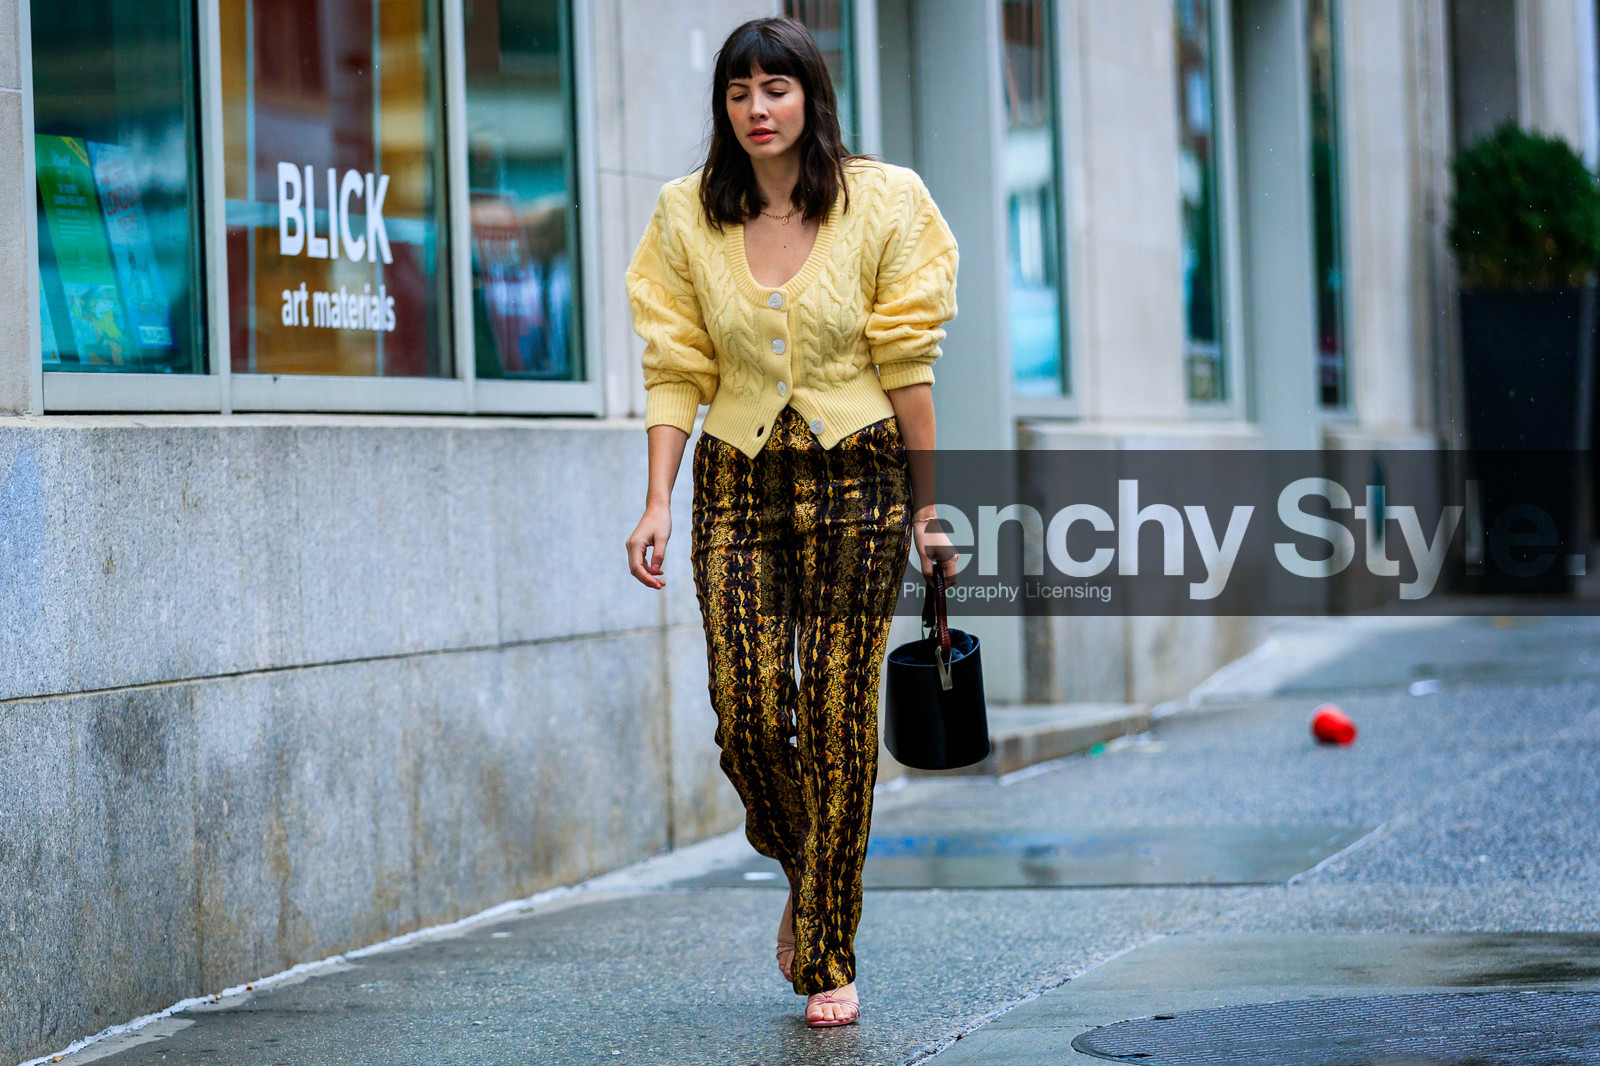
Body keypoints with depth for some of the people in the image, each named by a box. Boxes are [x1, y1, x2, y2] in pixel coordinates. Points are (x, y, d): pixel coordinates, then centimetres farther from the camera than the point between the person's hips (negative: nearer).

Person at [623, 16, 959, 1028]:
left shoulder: (880, 202, -3)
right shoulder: (687, 216, 3)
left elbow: (906, 364, -1)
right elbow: (675, 370, 3)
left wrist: (926, 509, -1)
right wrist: (658, 501, -6)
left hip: (857, 483, -2)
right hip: (738, 483, 2)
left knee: (840, 715, -4)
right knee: (748, 716, -6)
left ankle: (829, 955, 8)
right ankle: (804, 870, 26)